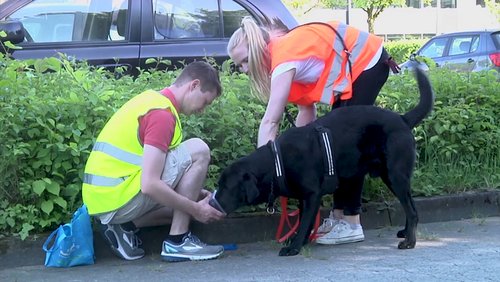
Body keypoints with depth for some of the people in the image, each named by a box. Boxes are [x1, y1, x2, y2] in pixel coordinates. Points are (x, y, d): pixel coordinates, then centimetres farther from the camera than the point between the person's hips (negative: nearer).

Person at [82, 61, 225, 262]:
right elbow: (150, 184, -24)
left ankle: (123, 227, 9)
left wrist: (194, 192, 13)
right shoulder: (162, 114, -16)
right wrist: (196, 210, -14)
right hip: (118, 199, -10)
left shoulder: (153, 98, 15)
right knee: (198, 151, -10)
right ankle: (177, 242, -9)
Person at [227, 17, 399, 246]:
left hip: (367, 61, -10)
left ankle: (351, 224, -7)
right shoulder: (284, 51, 3)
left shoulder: (284, 58, -25)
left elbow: (269, 122, -30)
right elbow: (307, 110, 2)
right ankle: (339, 216, 12)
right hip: (353, 69, 10)